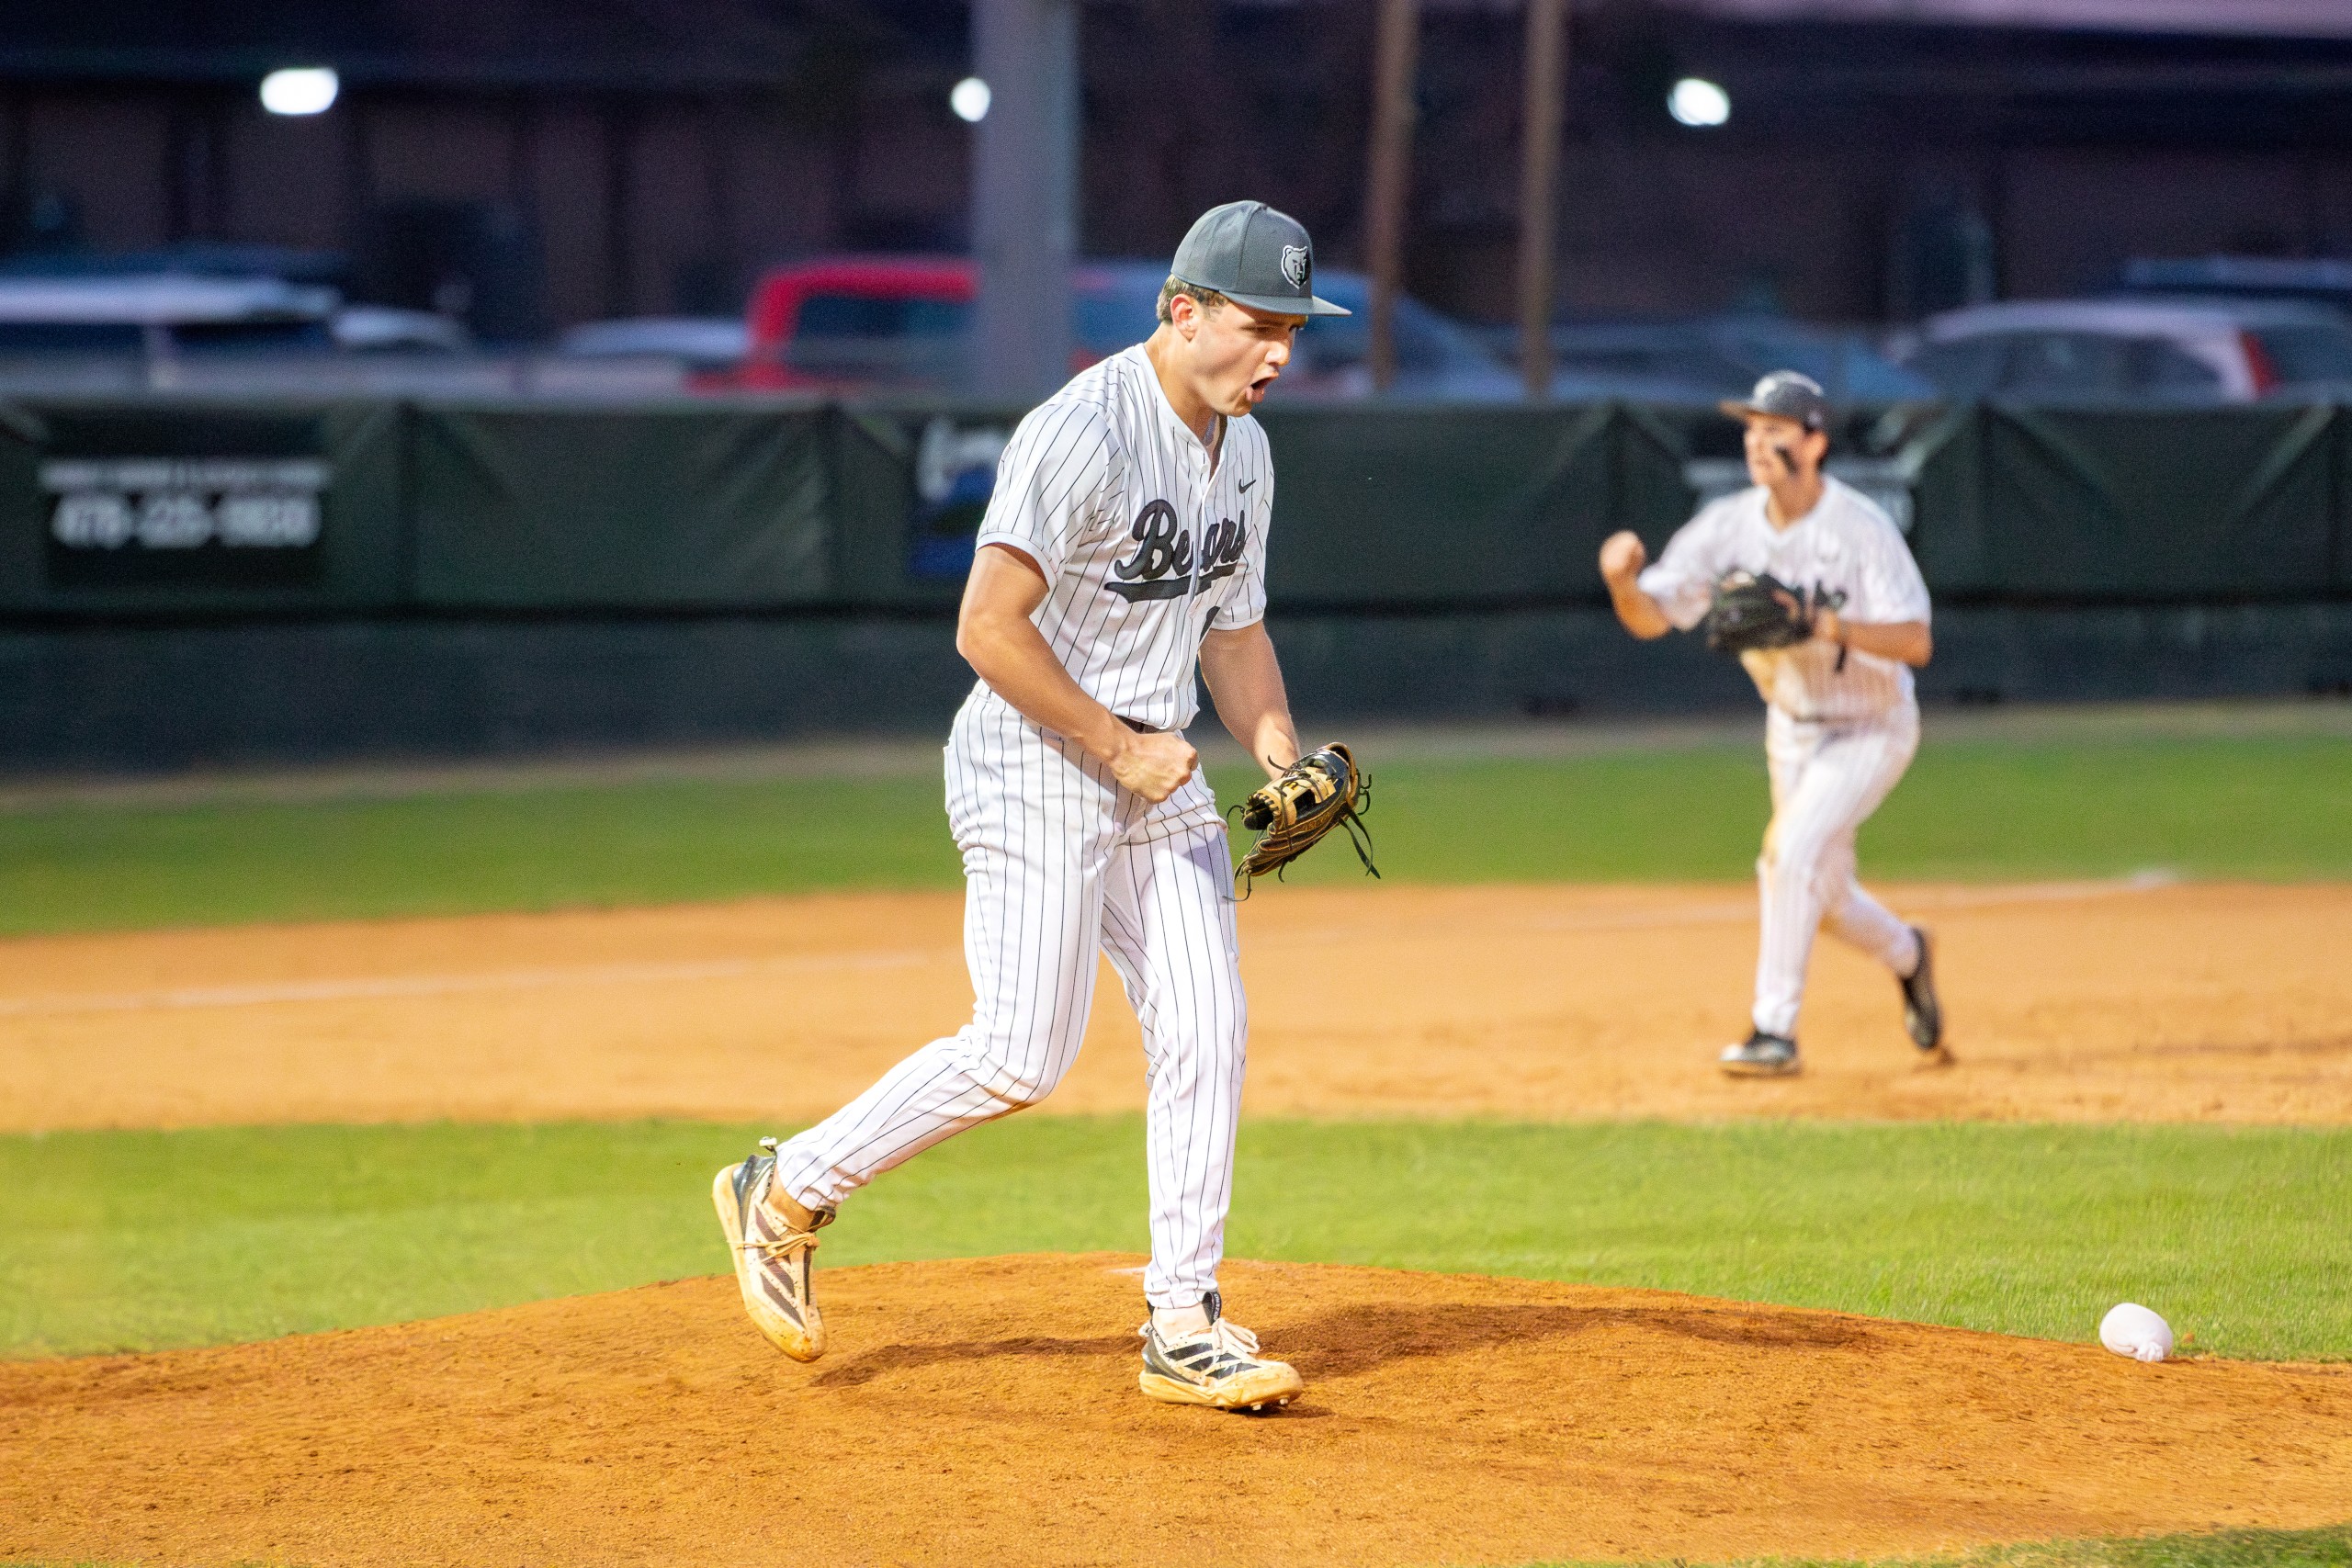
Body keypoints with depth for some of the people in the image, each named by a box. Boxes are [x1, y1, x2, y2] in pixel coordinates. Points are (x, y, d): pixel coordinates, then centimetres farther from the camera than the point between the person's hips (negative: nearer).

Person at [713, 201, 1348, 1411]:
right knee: (1024, 1053, -9)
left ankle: (1184, 1327, 6)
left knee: (1205, 1031, 1)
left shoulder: (1242, 450, 9)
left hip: (1156, 773, 8)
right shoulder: (1083, 434, -20)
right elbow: (989, 629, -24)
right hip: (1036, 768, -8)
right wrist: (1116, 745, -19)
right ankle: (787, 1191, 9)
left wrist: (1283, 758, 3)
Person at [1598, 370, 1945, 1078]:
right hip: (1792, 724, 6)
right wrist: (1623, 582, -35)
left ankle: (1775, 1030, -16)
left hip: (1871, 729, -6)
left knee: (1791, 850, -24)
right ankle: (1906, 955, 46)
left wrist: (1829, 625, -41)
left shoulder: (1861, 528, -24)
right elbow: (1651, 618, -13)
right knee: (1820, 892, 14)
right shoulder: (1728, 525, -11)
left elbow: (1915, 643, -27)